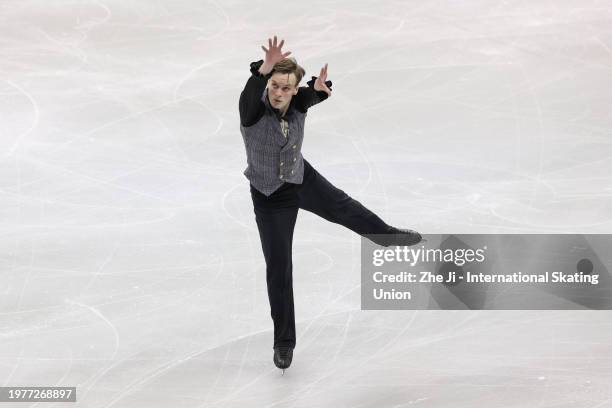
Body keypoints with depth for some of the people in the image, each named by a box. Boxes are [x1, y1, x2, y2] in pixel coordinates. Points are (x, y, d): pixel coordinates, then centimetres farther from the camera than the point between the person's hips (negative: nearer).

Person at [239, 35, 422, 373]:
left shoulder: (298, 103, -18)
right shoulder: (254, 110, -32)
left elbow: (313, 95, -36)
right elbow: (251, 92, -53)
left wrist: (320, 86, -61)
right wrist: (265, 67, -74)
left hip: (302, 179, 4)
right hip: (271, 197, -4)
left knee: (342, 206, 27)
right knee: (278, 268, 3)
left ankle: (384, 233, 62)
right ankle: (283, 342, 19)